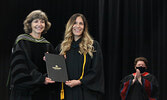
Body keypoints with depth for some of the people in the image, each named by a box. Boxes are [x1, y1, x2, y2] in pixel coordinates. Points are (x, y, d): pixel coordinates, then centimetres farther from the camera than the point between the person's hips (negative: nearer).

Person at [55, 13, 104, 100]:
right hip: (68, 92, 3)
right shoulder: (61, 47, 11)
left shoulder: (93, 46, 0)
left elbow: (96, 71, -4)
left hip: (86, 93, -3)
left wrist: (79, 82, -12)